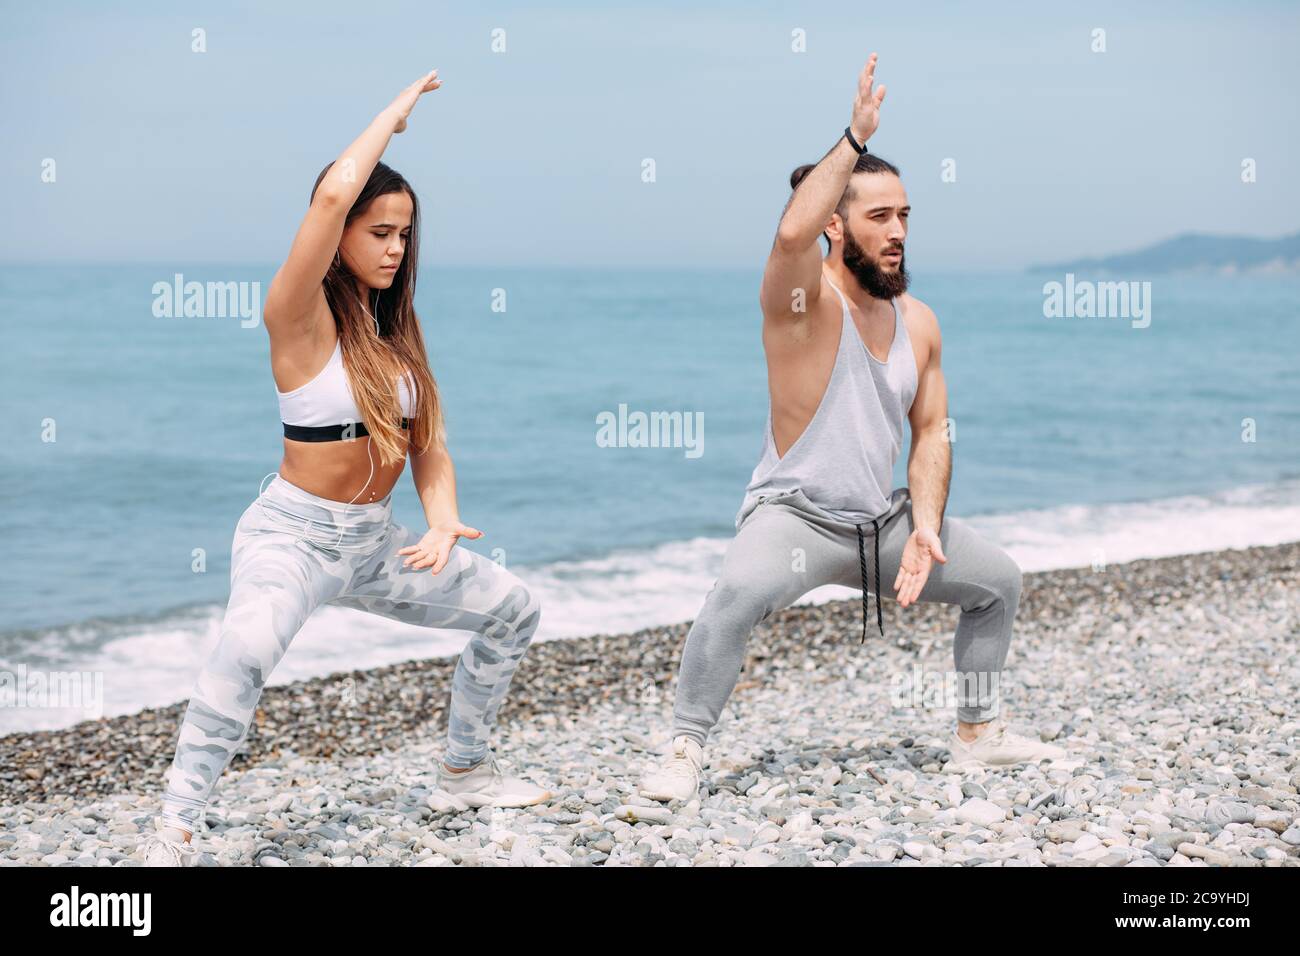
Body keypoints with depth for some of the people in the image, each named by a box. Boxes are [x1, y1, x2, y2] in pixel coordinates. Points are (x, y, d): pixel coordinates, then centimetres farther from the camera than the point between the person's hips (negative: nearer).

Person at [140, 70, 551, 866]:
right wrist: (397, 111, -17)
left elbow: (429, 445, 7)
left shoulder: (395, 330, 9)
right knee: (248, 648, -38)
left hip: (377, 540, 8)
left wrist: (442, 522, -12)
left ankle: (465, 774, 31)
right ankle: (173, 837, -31)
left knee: (515, 609, 16)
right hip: (295, 533, -8)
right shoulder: (301, 317, -14)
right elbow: (334, 193, -30)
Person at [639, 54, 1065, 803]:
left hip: (883, 519, 7)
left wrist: (925, 526, -7)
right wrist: (855, 138, -34)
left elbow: (931, 434, 7)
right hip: (794, 513, -7)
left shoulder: (919, 322, 4)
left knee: (999, 580, 13)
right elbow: (793, 231, -39)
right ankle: (685, 751, -25)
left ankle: (979, 733, 29)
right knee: (741, 590, -37)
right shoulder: (806, 298, -14)